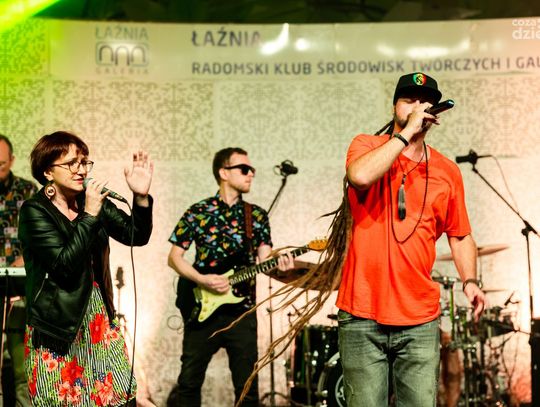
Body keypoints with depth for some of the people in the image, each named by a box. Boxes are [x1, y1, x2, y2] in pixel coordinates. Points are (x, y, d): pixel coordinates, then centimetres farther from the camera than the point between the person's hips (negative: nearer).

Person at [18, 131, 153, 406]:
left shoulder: (92, 201, 4)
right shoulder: (35, 211, -11)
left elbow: (137, 236, 0)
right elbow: (64, 265, -22)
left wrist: (141, 196, -16)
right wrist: (90, 215, -23)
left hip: (98, 319, 5)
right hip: (56, 326, -5)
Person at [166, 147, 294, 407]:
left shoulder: (257, 216, 7)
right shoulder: (197, 212, 0)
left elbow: (264, 258, 3)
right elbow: (174, 257, 0)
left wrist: (278, 265, -20)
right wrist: (202, 280, -15)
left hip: (242, 310, 2)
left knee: (247, 385, 3)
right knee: (189, 381, 5)